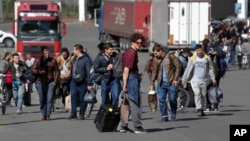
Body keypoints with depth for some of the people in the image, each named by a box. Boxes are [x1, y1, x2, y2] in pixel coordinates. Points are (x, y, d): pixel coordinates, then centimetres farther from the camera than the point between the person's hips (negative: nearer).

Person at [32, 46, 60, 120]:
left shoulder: (53, 60, 4)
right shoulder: (38, 61, 3)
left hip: (50, 82, 0)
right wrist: (39, 72, -22)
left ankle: (48, 115, -6)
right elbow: (33, 70, -2)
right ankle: (44, 115, 11)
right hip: (40, 82, 0)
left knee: (49, 99, -9)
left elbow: (57, 71, 10)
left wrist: (55, 81, 1)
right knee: (42, 99, 2)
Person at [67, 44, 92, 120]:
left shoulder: (86, 59, -11)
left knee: (82, 99, 2)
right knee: (73, 95, -6)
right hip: (74, 81, 6)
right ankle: (73, 113, -3)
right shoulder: (74, 59, 12)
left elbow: (89, 72, -13)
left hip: (82, 82, -6)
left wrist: (89, 84, -16)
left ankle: (81, 114, 12)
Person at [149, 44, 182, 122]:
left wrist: (175, 79, -9)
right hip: (161, 83, 4)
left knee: (172, 99, -2)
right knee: (161, 99, -3)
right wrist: (151, 84, 9)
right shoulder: (156, 61, 10)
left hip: (171, 83, -4)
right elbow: (154, 72, 15)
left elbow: (178, 66, -4)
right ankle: (164, 116, 2)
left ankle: (173, 113, 21)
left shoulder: (170, 56, -3)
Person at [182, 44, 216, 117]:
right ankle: (199, 110, -20)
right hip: (195, 80, -2)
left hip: (204, 80, 2)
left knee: (203, 95, 8)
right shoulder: (193, 59, -1)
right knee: (197, 94, -17)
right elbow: (188, 70, 2)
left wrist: (213, 78, 4)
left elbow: (211, 69, 11)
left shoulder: (207, 58, 2)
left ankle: (201, 110, 23)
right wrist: (184, 80, 1)